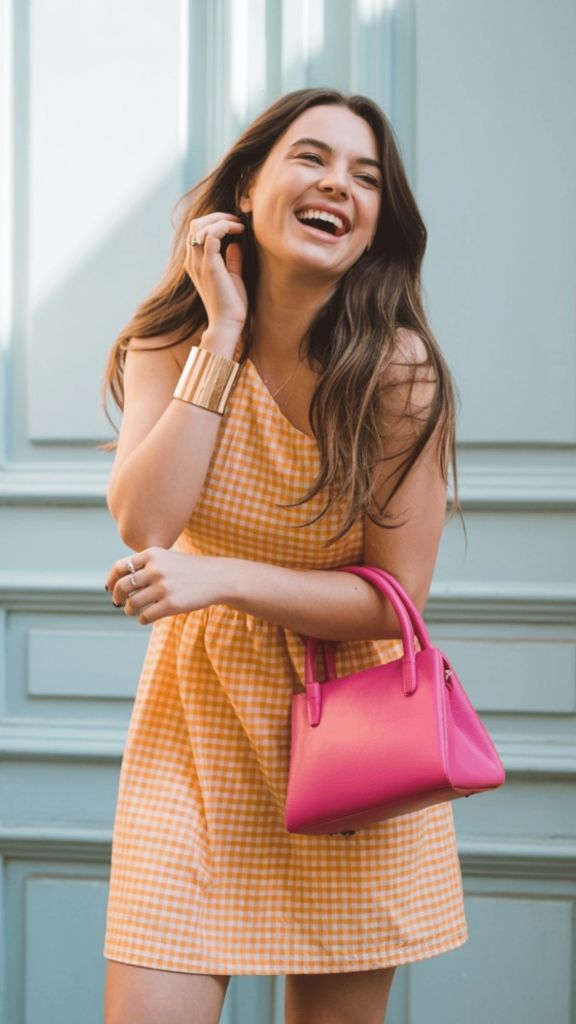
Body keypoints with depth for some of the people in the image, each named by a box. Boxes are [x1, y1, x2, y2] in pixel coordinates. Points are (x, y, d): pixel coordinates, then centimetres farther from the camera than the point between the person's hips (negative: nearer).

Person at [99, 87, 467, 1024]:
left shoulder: (400, 370, -13)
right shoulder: (171, 344, -4)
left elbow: (395, 598, -11)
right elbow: (143, 524, -20)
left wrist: (221, 577, -22)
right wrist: (224, 333, -18)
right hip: (198, 710, 1)